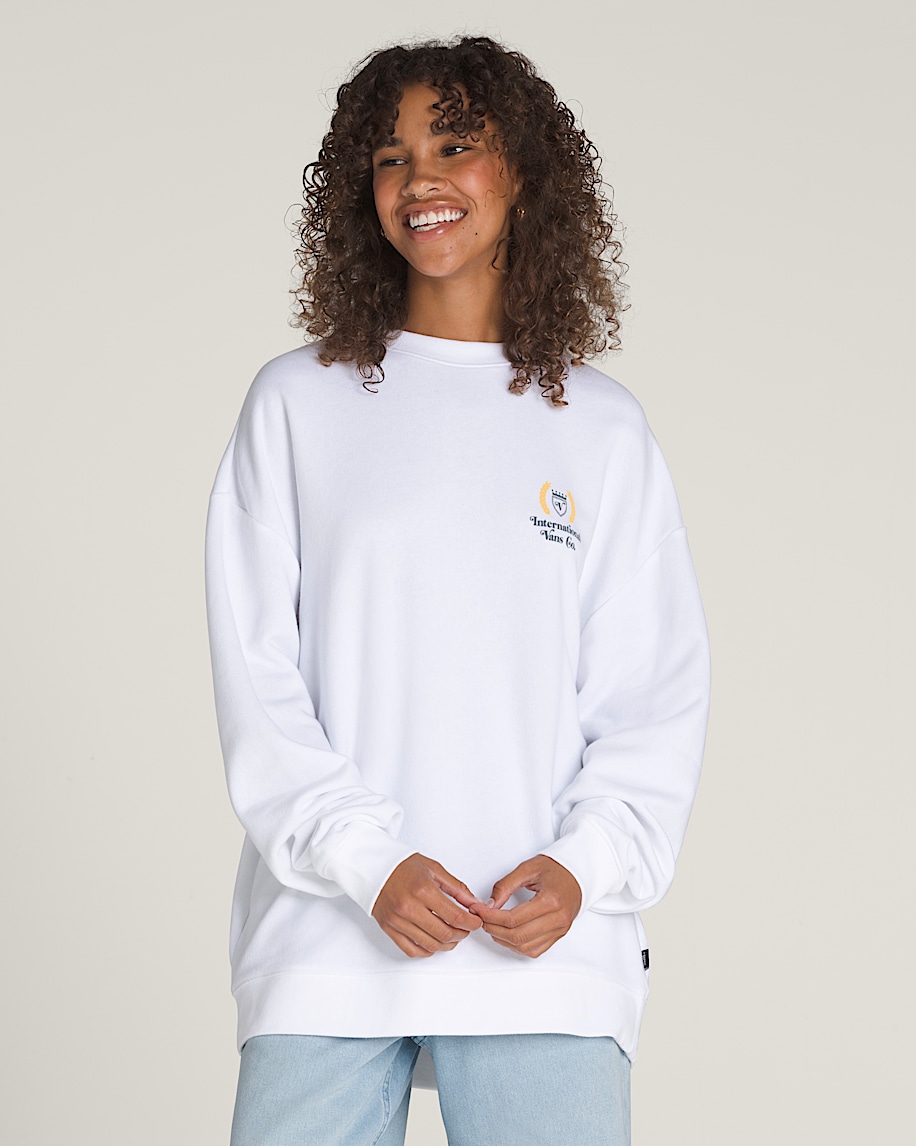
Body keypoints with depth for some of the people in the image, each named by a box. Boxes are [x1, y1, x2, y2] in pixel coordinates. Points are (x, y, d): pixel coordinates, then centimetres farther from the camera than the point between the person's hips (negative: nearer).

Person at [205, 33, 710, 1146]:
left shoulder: (600, 428, 9)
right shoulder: (298, 402, 7)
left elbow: (659, 691, 6)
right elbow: (254, 670, 2)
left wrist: (585, 865, -10)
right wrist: (365, 860, -10)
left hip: (546, 946, 0)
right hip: (327, 935, 0)